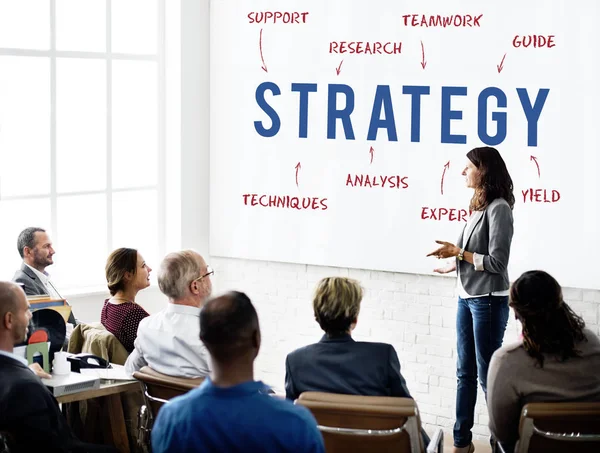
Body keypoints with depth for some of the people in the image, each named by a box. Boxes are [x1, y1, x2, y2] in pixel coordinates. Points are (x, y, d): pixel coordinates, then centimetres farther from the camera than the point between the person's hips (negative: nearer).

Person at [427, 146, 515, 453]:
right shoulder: (479, 206, 8)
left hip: (488, 301, -8)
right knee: (465, 373, 13)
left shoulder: (498, 208, -15)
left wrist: (458, 252, -13)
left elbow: (497, 262, -17)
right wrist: (455, 265, 16)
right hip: (466, 297, 8)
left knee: (488, 375, -1)